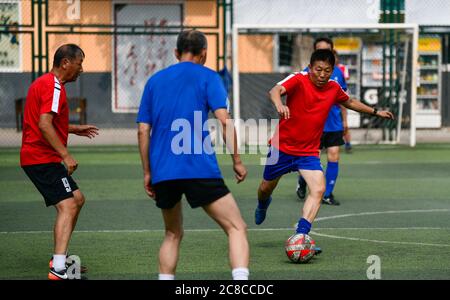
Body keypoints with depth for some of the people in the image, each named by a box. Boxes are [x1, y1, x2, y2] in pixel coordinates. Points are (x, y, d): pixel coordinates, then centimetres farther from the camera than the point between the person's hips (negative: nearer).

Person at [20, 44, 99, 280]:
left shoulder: (42, 83, 19)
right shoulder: (54, 87, -15)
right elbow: (44, 125, -25)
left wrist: (74, 129, 29)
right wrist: (66, 155, -26)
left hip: (35, 156, 11)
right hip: (43, 158, -11)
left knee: (77, 199, 19)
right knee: (67, 206, -18)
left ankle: (60, 258, 24)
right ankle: (58, 269, -28)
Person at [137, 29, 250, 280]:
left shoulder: (155, 81, 18)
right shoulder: (208, 77, 5)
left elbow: (143, 131, 14)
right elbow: (225, 121, -7)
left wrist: (148, 173, 20)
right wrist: (237, 161, 1)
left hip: (162, 172, 5)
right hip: (199, 170, -5)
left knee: (173, 234, 24)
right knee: (237, 228, -3)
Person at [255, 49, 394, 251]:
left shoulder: (333, 89, 0)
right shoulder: (298, 81, -16)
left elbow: (349, 102, 23)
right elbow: (275, 90, -36)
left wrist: (375, 112, 24)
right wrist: (279, 104, -59)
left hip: (309, 152, 3)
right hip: (283, 146, -3)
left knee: (318, 189, -21)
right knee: (267, 187, 15)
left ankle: (300, 235, -23)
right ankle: (263, 204, 53)